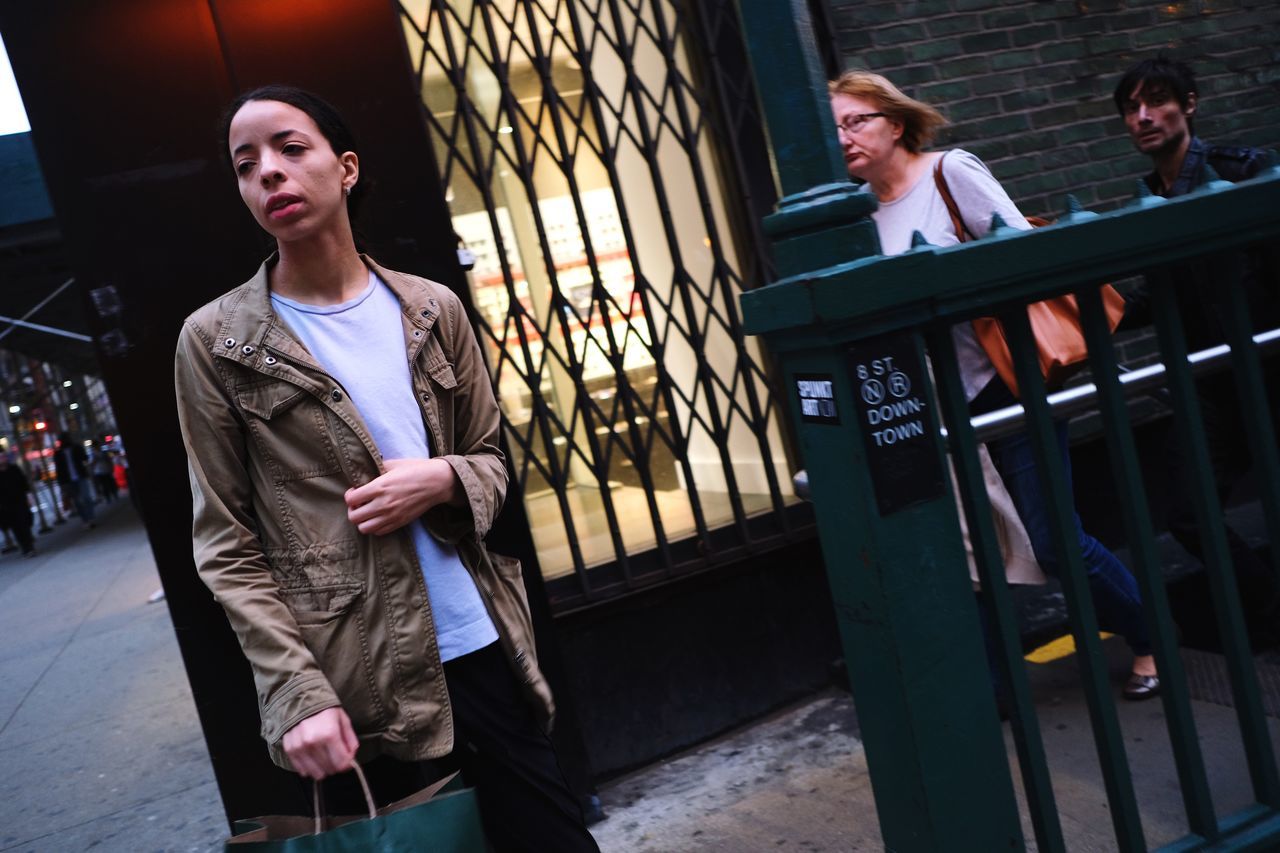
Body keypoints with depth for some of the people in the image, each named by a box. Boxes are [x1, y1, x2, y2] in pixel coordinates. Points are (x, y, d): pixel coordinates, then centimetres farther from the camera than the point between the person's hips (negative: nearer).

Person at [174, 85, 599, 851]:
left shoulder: (432, 309, 5)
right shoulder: (216, 343, -3)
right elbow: (226, 542, -3)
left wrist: (442, 480, -11)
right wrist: (298, 693, -12)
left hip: (484, 644, 3)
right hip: (360, 679, -2)